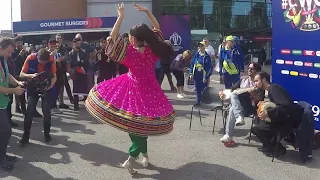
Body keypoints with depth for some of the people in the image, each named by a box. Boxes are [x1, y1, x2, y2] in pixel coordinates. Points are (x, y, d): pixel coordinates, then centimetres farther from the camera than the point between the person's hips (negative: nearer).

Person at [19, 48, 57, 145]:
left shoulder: (51, 60, -17)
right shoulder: (30, 58, -19)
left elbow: (54, 76, -7)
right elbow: (21, 74, -10)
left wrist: (51, 85, -25)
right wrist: (31, 75, -30)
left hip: (46, 89, 0)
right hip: (33, 89, 0)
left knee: (46, 112, -3)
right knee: (29, 112, -6)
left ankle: (47, 134, 17)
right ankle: (25, 136, 5)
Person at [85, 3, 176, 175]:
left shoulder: (129, 51, -18)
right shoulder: (153, 49, -8)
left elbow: (112, 37, -13)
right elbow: (157, 28, 5)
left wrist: (120, 16, -13)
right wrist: (147, 11, 2)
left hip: (133, 88, -3)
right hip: (149, 89, 3)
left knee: (134, 123, 16)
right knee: (142, 122, 10)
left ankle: (144, 153, 23)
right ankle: (131, 159, 11)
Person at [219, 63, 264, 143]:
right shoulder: (242, 81, 20)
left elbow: (260, 101, -2)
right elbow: (230, 90, 17)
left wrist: (253, 94, -19)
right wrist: (222, 92, -2)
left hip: (250, 108, -4)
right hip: (237, 106, 4)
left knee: (232, 110, -33)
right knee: (233, 94, -30)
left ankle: (228, 135, -33)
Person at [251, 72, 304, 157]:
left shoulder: (273, 88, -15)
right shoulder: (271, 89, 14)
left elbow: (286, 106, -27)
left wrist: (268, 113, -28)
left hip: (289, 120, -10)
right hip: (284, 118, 10)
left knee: (256, 129, -10)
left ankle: (278, 149, 5)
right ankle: (269, 145, 15)